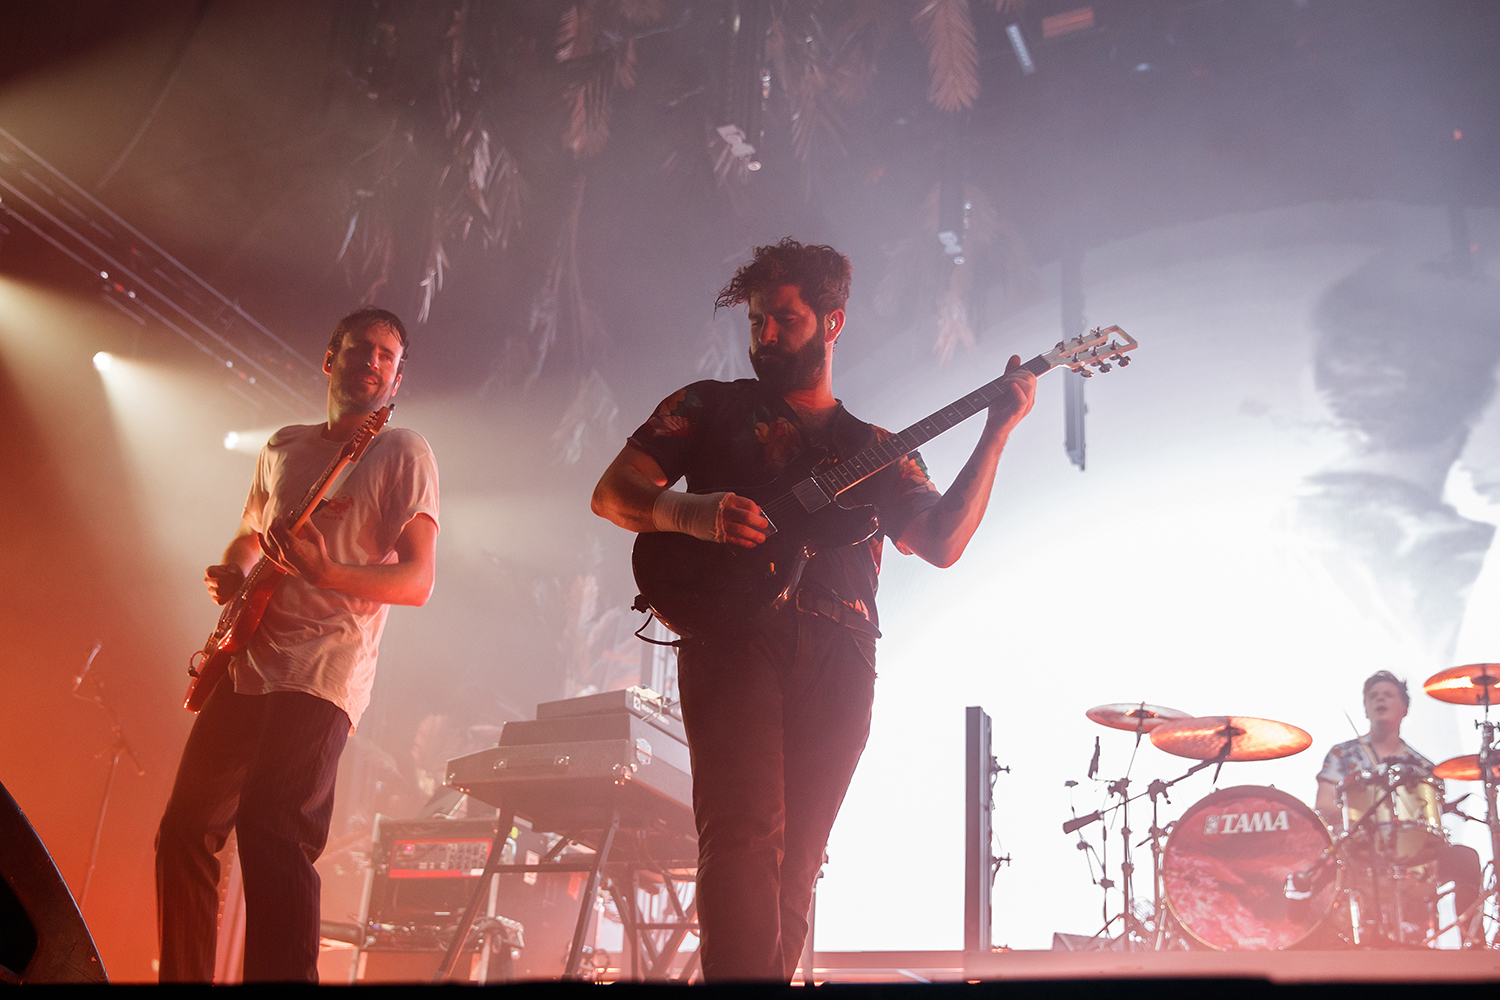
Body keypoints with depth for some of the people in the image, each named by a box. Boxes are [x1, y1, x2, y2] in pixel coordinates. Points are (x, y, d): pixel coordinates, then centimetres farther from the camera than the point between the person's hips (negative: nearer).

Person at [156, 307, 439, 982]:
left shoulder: (404, 453, 2)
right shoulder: (283, 447, 20)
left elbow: (417, 582, -7)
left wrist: (325, 573, -22)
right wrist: (229, 577, 9)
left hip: (321, 672, -7)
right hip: (245, 663, 7)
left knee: (271, 833, -20)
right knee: (186, 832, 9)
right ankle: (184, 978, 21)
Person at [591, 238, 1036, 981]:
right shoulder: (711, 407, 18)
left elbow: (942, 542, 7)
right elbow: (612, 493, 10)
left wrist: (995, 433, -1)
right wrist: (694, 514, -11)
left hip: (838, 653, 3)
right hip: (734, 632, -2)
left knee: (795, 862, -1)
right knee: (744, 834, -20)